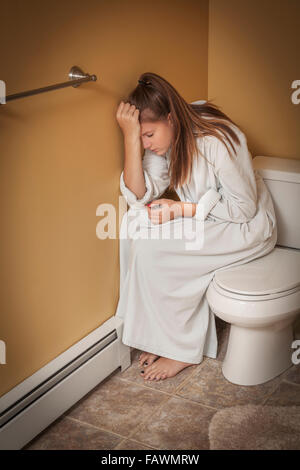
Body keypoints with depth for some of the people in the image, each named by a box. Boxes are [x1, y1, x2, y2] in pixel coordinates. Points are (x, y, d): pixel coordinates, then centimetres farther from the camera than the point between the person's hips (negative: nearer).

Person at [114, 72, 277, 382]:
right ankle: (161, 336, -7)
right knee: (136, 221, -16)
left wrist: (180, 210, -24)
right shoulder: (164, 139, -6)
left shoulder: (218, 140, -27)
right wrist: (131, 137, -25)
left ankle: (182, 349, -7)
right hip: (204, 220, 8)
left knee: (151, 248, -23)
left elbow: (244, 207, -21)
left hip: (247, 228, -7)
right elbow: (139, 196, -14)